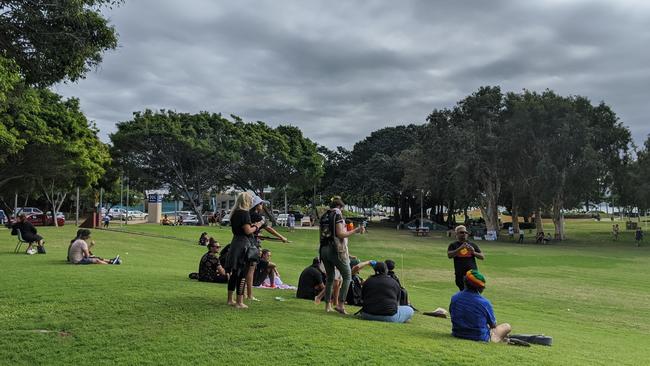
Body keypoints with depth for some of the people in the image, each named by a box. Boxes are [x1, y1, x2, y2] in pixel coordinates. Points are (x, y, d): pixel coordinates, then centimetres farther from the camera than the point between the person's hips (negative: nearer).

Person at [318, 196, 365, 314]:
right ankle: (340, 304, -5)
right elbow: (340, 234, -14)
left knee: (330, 278, 16)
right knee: (347, 276, 3)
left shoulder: (323, 216, 12)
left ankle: (328, 305, 13)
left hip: (323, 249, 7)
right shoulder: (338, 215, -7)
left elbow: (321, 232, 14)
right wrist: (355, 231, -8)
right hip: (336, 250, -7)